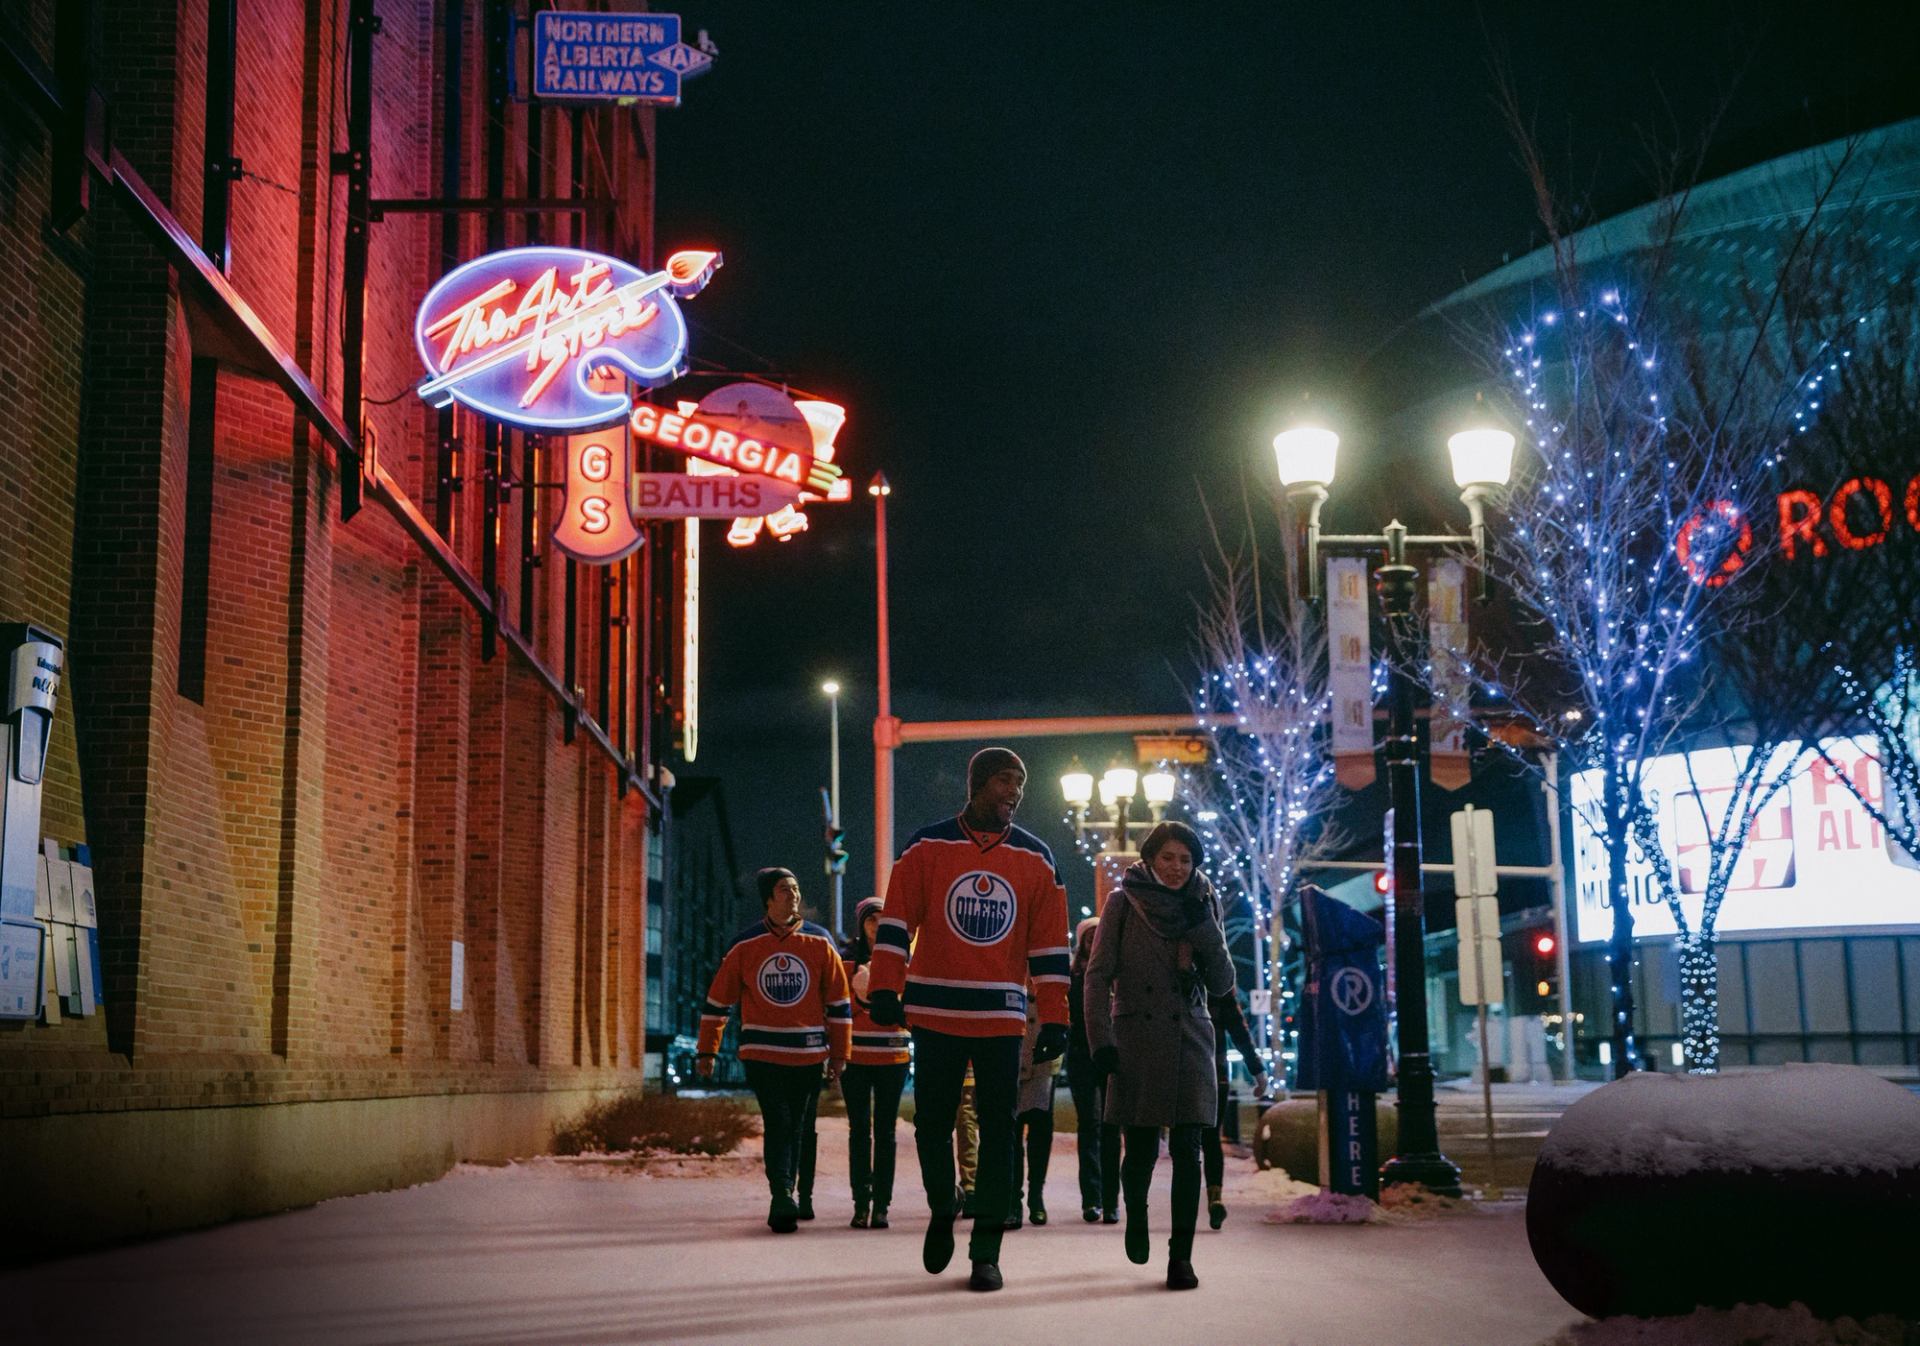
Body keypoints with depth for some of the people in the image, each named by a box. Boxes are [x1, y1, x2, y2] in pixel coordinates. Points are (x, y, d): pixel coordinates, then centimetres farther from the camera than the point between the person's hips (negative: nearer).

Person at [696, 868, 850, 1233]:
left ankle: (782, 1207, 14)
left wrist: (839, 1053, 6)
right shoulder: (744, 945, 1)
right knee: (777, 1124, -13)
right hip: (761, 1052, -2)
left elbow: (839, 1001, 8)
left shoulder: (820, 942, 3)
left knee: (796, 1130, 6)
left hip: (808, 1054, 2)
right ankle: (782, 1199, -19)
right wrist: (707, 1052, 7)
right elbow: (718, 1000, 8)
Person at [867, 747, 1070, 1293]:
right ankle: (941, 1214, 32)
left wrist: (1053, 1019, 1)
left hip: (1002, 1017, 1)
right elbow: (896, 923, 1)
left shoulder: (1036, 859, 5)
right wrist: (885, 990, -8)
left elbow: (1049, 945, 5)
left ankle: (986, 1252, 5)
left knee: (997, 1134, -1)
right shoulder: (927, 846, 1)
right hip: (934, 1012, -1)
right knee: (932, 1124, 7)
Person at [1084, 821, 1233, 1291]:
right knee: (1141, 1149, 0)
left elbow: (1222, 984, 5)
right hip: (1136, 1038, -2)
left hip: (1189, 1040, 2)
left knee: (1187, 1151, -6)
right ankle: (1135, 1214, 32)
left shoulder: (1204, 905, 8)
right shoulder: (1123, 902, 0)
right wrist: (1100, 1039, -11)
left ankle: (1182, 1255, -1)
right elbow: (1099, 975, -2)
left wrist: (1203, 927, -7)